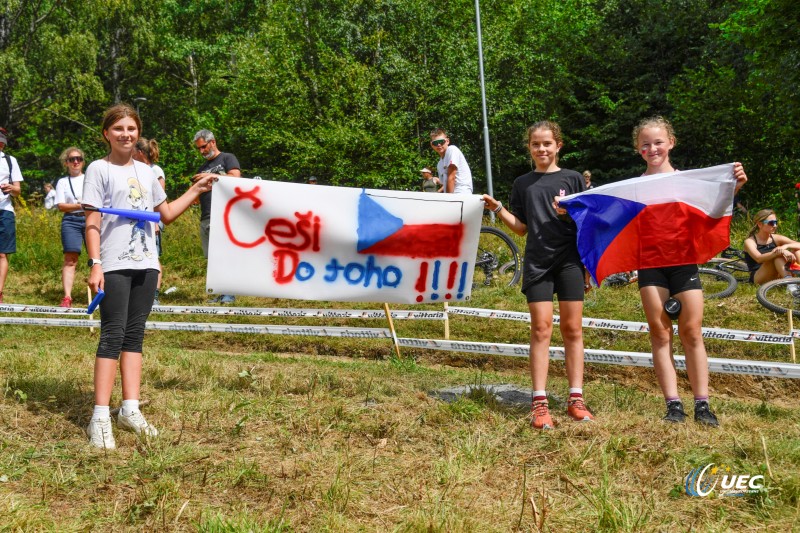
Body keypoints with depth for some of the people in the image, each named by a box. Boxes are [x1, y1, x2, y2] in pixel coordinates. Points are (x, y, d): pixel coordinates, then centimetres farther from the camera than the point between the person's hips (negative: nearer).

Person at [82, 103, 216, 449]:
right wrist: (95, 264, -16)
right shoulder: (99, 169, -2)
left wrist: (196, 191, 17)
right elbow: (92, 222, -7)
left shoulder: (145, 172, 15)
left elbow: (167, 214, 22)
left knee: (134, 335, 7)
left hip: (145, 264, 6)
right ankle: (100, 417, -7)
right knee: (112, 336, -8)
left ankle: (130, 410, 11)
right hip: (114, 265, -6)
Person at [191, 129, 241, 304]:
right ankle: (222, 293, 3)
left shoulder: (227, 158, 7)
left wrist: (211, 176, -10)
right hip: (205, 217, 7)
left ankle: (229, 293, -13)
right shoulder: (202, 168, 26)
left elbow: (235, 177, -10)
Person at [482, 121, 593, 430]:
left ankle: (576, 399, 9)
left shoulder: (572, 179, 7)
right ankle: (539, 403, -2)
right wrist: (498, 209, -1)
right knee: (541, 329, -3)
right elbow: (521, 228, 10)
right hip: (537, 262, 1)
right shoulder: (523, 184, 11)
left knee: (572, 329, 2)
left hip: (570, 259, 0)